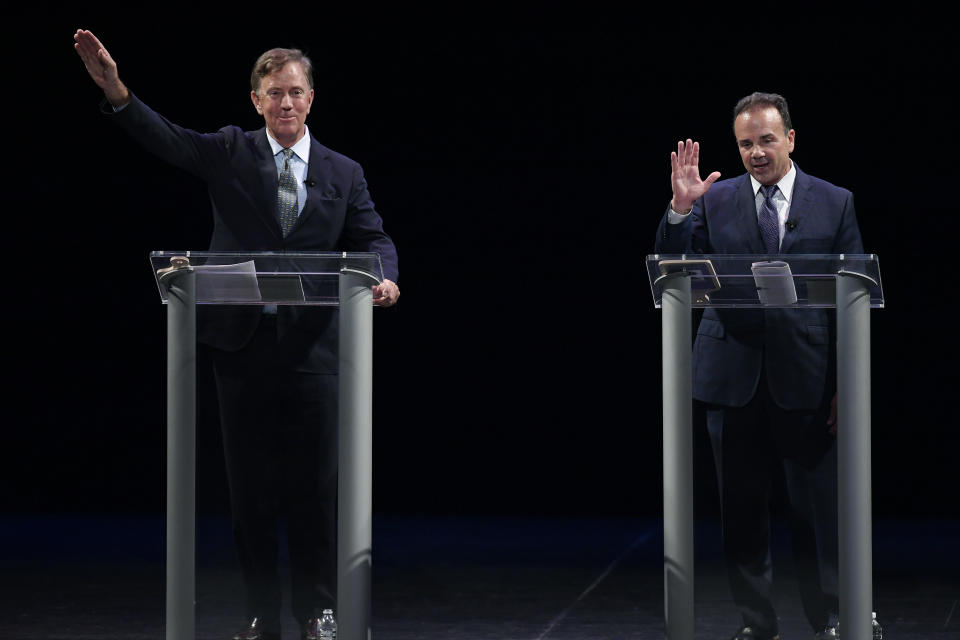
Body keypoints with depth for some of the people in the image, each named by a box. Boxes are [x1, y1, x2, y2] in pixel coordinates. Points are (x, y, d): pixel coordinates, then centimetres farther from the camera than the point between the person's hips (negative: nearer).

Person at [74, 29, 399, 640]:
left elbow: (372, 237, 7)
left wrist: (384, 276, -17)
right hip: (241, 342, 0)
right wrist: (114, 87, -25)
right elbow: (165, 137, -8)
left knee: (315, 485, 1)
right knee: (251, 485, 6)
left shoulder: (343, 173, 9)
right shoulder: (231, 152, 5)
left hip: (311, 345, 0)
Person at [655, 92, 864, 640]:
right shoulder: (715, 200, 5)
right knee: (743, 509, 8)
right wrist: (680, 208, -17)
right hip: (735, 376, 1)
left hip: (806, 380, -1)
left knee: (817, 510, 2)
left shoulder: (834, 203, 4)